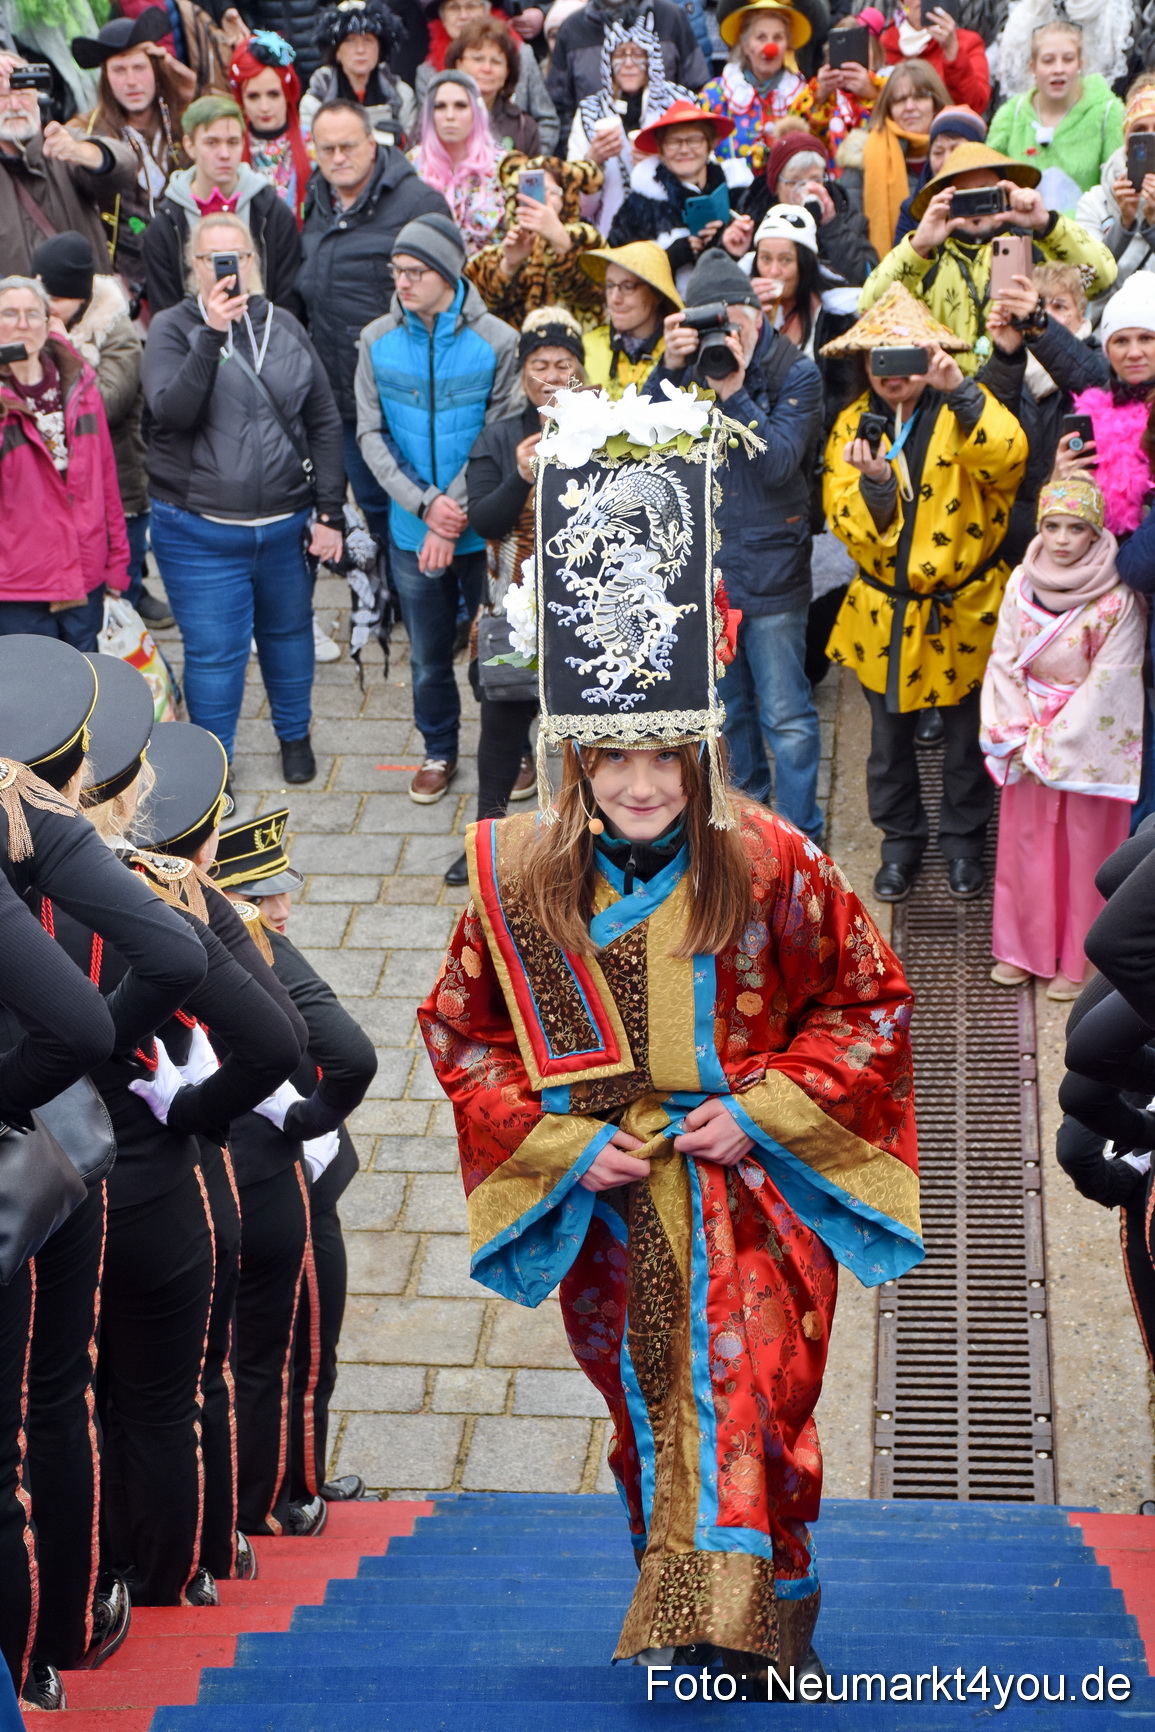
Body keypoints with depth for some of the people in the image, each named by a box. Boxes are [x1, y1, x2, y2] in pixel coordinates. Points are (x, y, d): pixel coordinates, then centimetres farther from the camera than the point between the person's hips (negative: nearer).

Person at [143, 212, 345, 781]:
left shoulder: (283, 326, 5)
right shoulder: (173, 328, -4)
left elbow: (323, 422, 6)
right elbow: (170, 409, -21)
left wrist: (330, 512, 1)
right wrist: (211, 334, -28)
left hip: (286, 523, 3)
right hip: (199, 532, -3)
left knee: (288, 632, 19)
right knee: (213, 649, 1)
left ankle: (294, 736, 41)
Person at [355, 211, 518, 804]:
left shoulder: (496, 342, -12)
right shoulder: (377, 340, -3)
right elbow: (371, 434, -3)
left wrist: (454, 519, -16)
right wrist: (426, 505, -15)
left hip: (483, 529, -2)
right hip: (411, 531, 3)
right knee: (428, 656, 14)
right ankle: (439, 752, 34)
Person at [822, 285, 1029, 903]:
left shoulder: (964, 414, -10)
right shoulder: (853, 423, -1)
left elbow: (1008, 458, -33)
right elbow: (847, 522, -10)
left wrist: (958, 388, -42)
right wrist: (874, 480, -30)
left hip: (963, 608, -2)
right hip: (884, 613, 2)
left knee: (965, 734, 12)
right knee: (890, 736, 14)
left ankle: (963, 838, 33)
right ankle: (901, 841, 34)